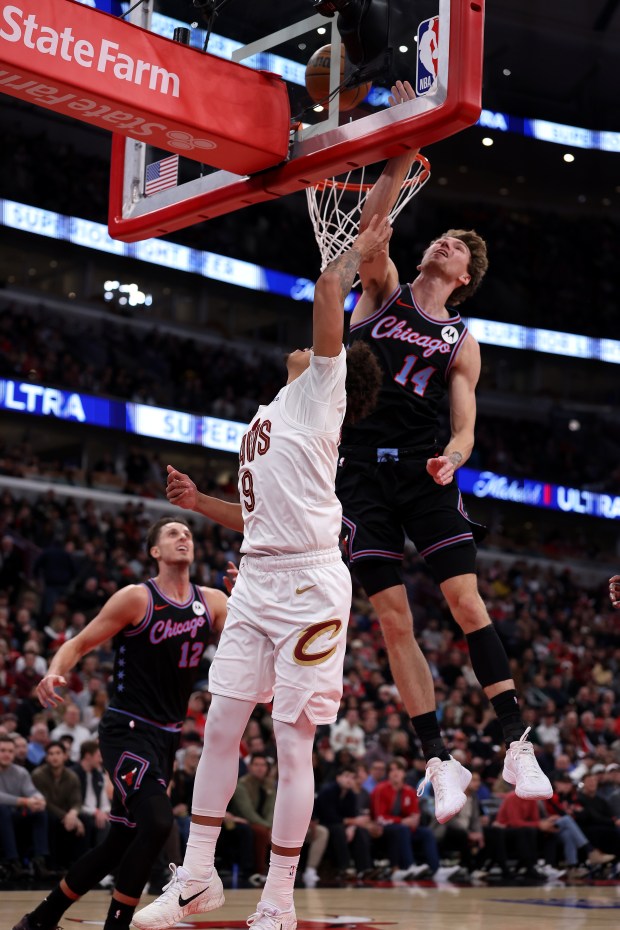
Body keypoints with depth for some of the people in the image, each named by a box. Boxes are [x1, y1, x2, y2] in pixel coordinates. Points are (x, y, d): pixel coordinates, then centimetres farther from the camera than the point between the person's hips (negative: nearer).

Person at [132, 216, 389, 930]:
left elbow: (328, 292, -10)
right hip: (256, 580, 8)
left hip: (307, 583, -8)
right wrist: (200, 503, 17)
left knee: (292, 742, -4)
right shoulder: (270, 417, 24)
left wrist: (362, 249, 3)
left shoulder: (319, 391, 1)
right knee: (221, 726, 5)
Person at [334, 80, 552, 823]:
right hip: (361, 468, 0)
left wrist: (449, 458, -19)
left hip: (421, 469, 0)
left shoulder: (461, 343, 10)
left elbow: (464, 427, 3)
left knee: (466, 600, -11)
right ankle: (439, 762, 2)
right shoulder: (383, 292, 11)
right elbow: (372, 222, -6)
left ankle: (517, 746, -5)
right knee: (394, 620, -3)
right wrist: (403, 152, -13)